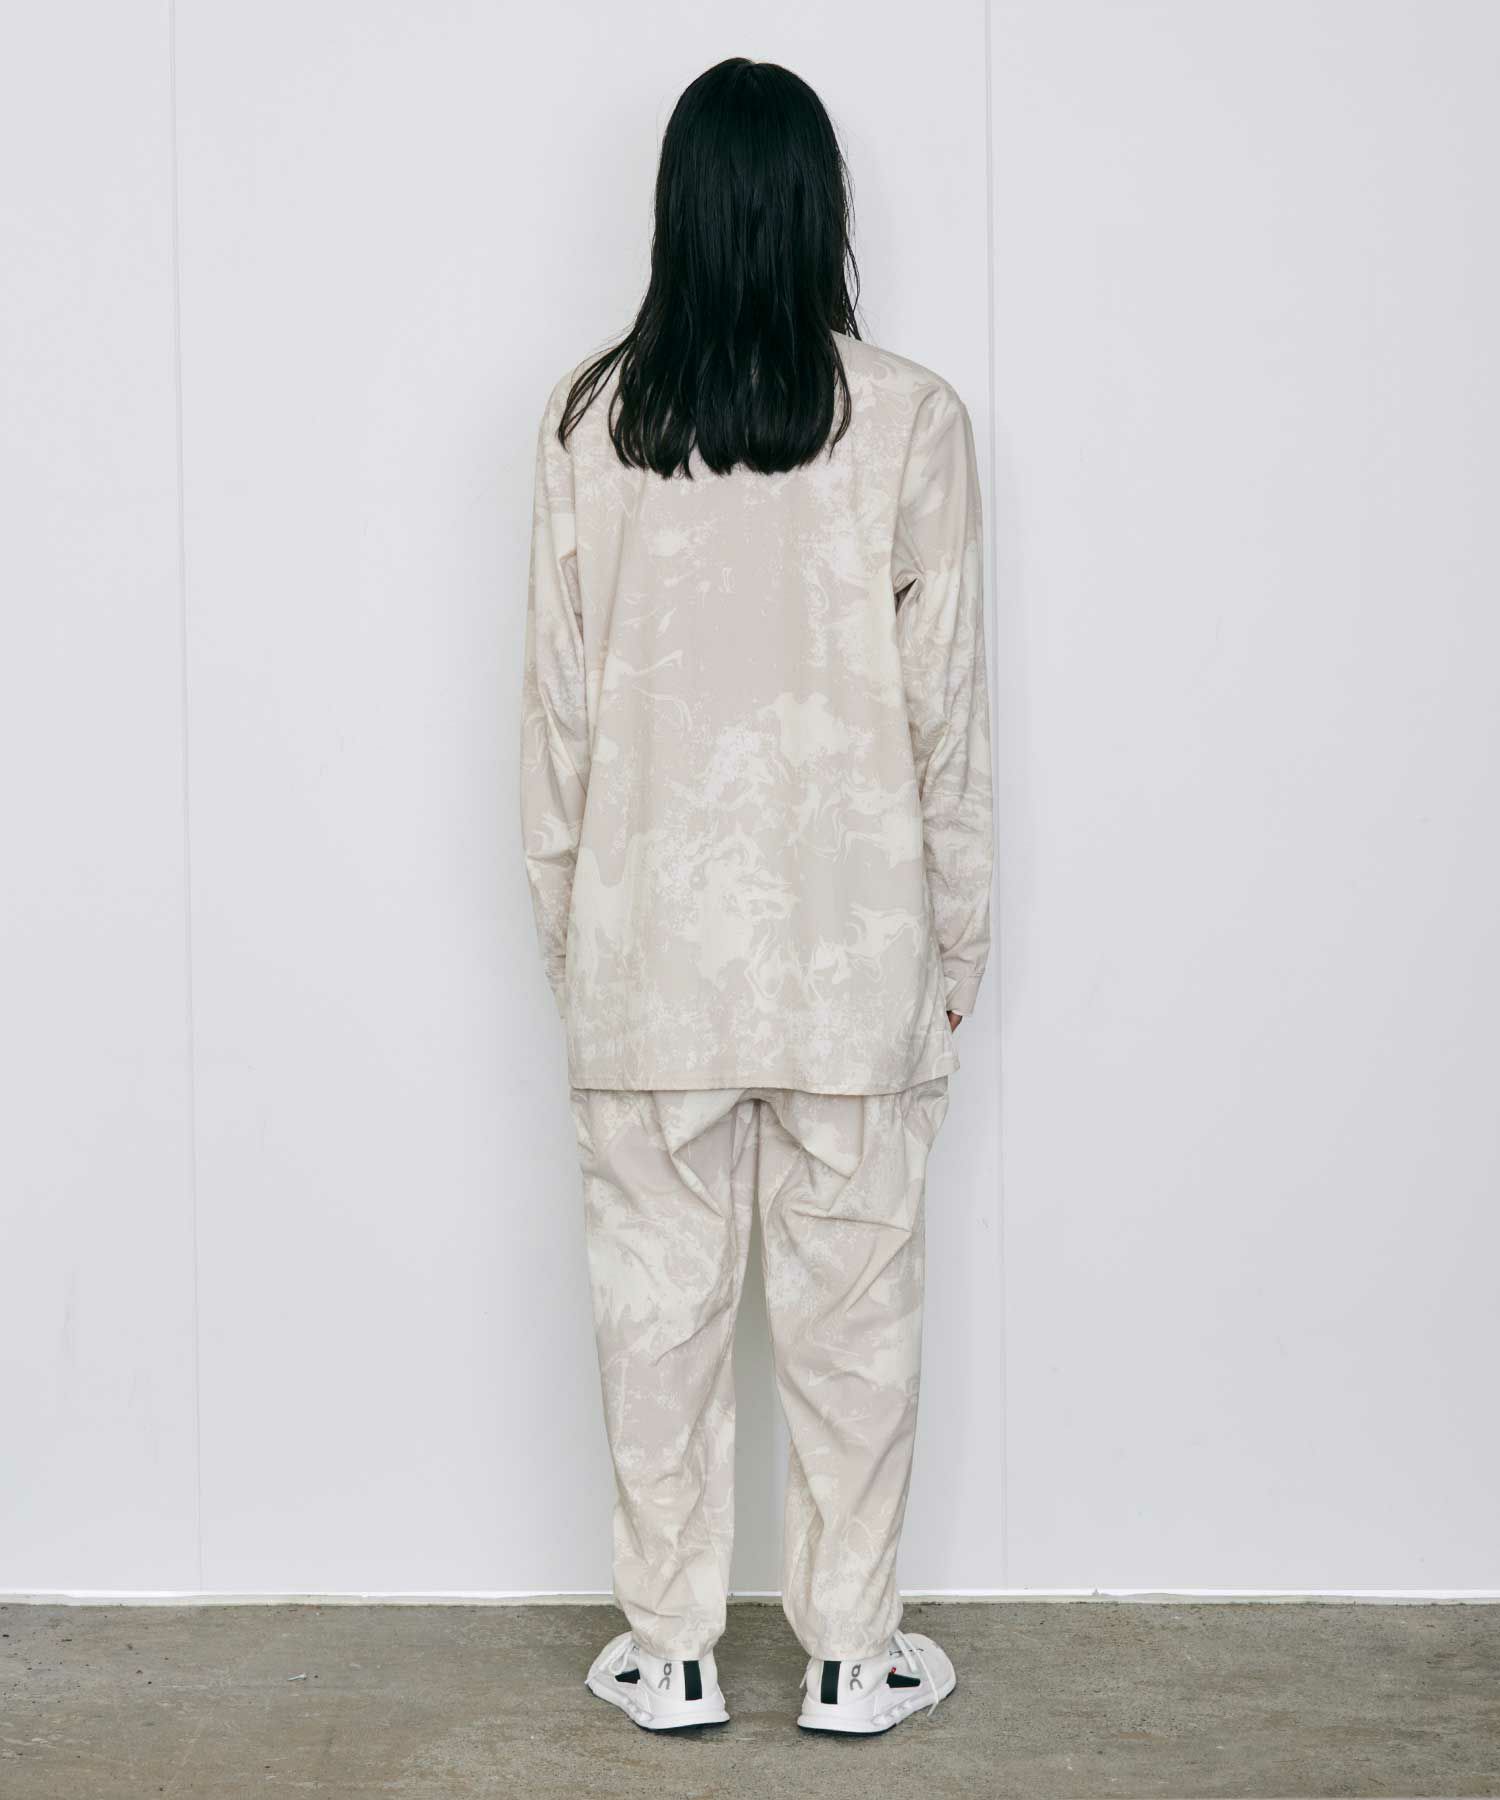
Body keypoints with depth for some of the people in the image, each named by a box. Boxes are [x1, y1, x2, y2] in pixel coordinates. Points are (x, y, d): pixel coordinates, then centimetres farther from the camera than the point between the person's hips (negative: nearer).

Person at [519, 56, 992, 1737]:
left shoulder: (590, 419, -4)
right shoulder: (909, 419, -7)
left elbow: (557, 698, 0)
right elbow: (947, 704, -4)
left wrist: (563, 919, 11)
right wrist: (959, 937, 6)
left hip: (650, 936, 1)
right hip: (853, 937, -1)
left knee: (658, 1295, 10)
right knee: (852, 1298, 9)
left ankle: (671, 1650, 20)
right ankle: (852, 1652, 19)